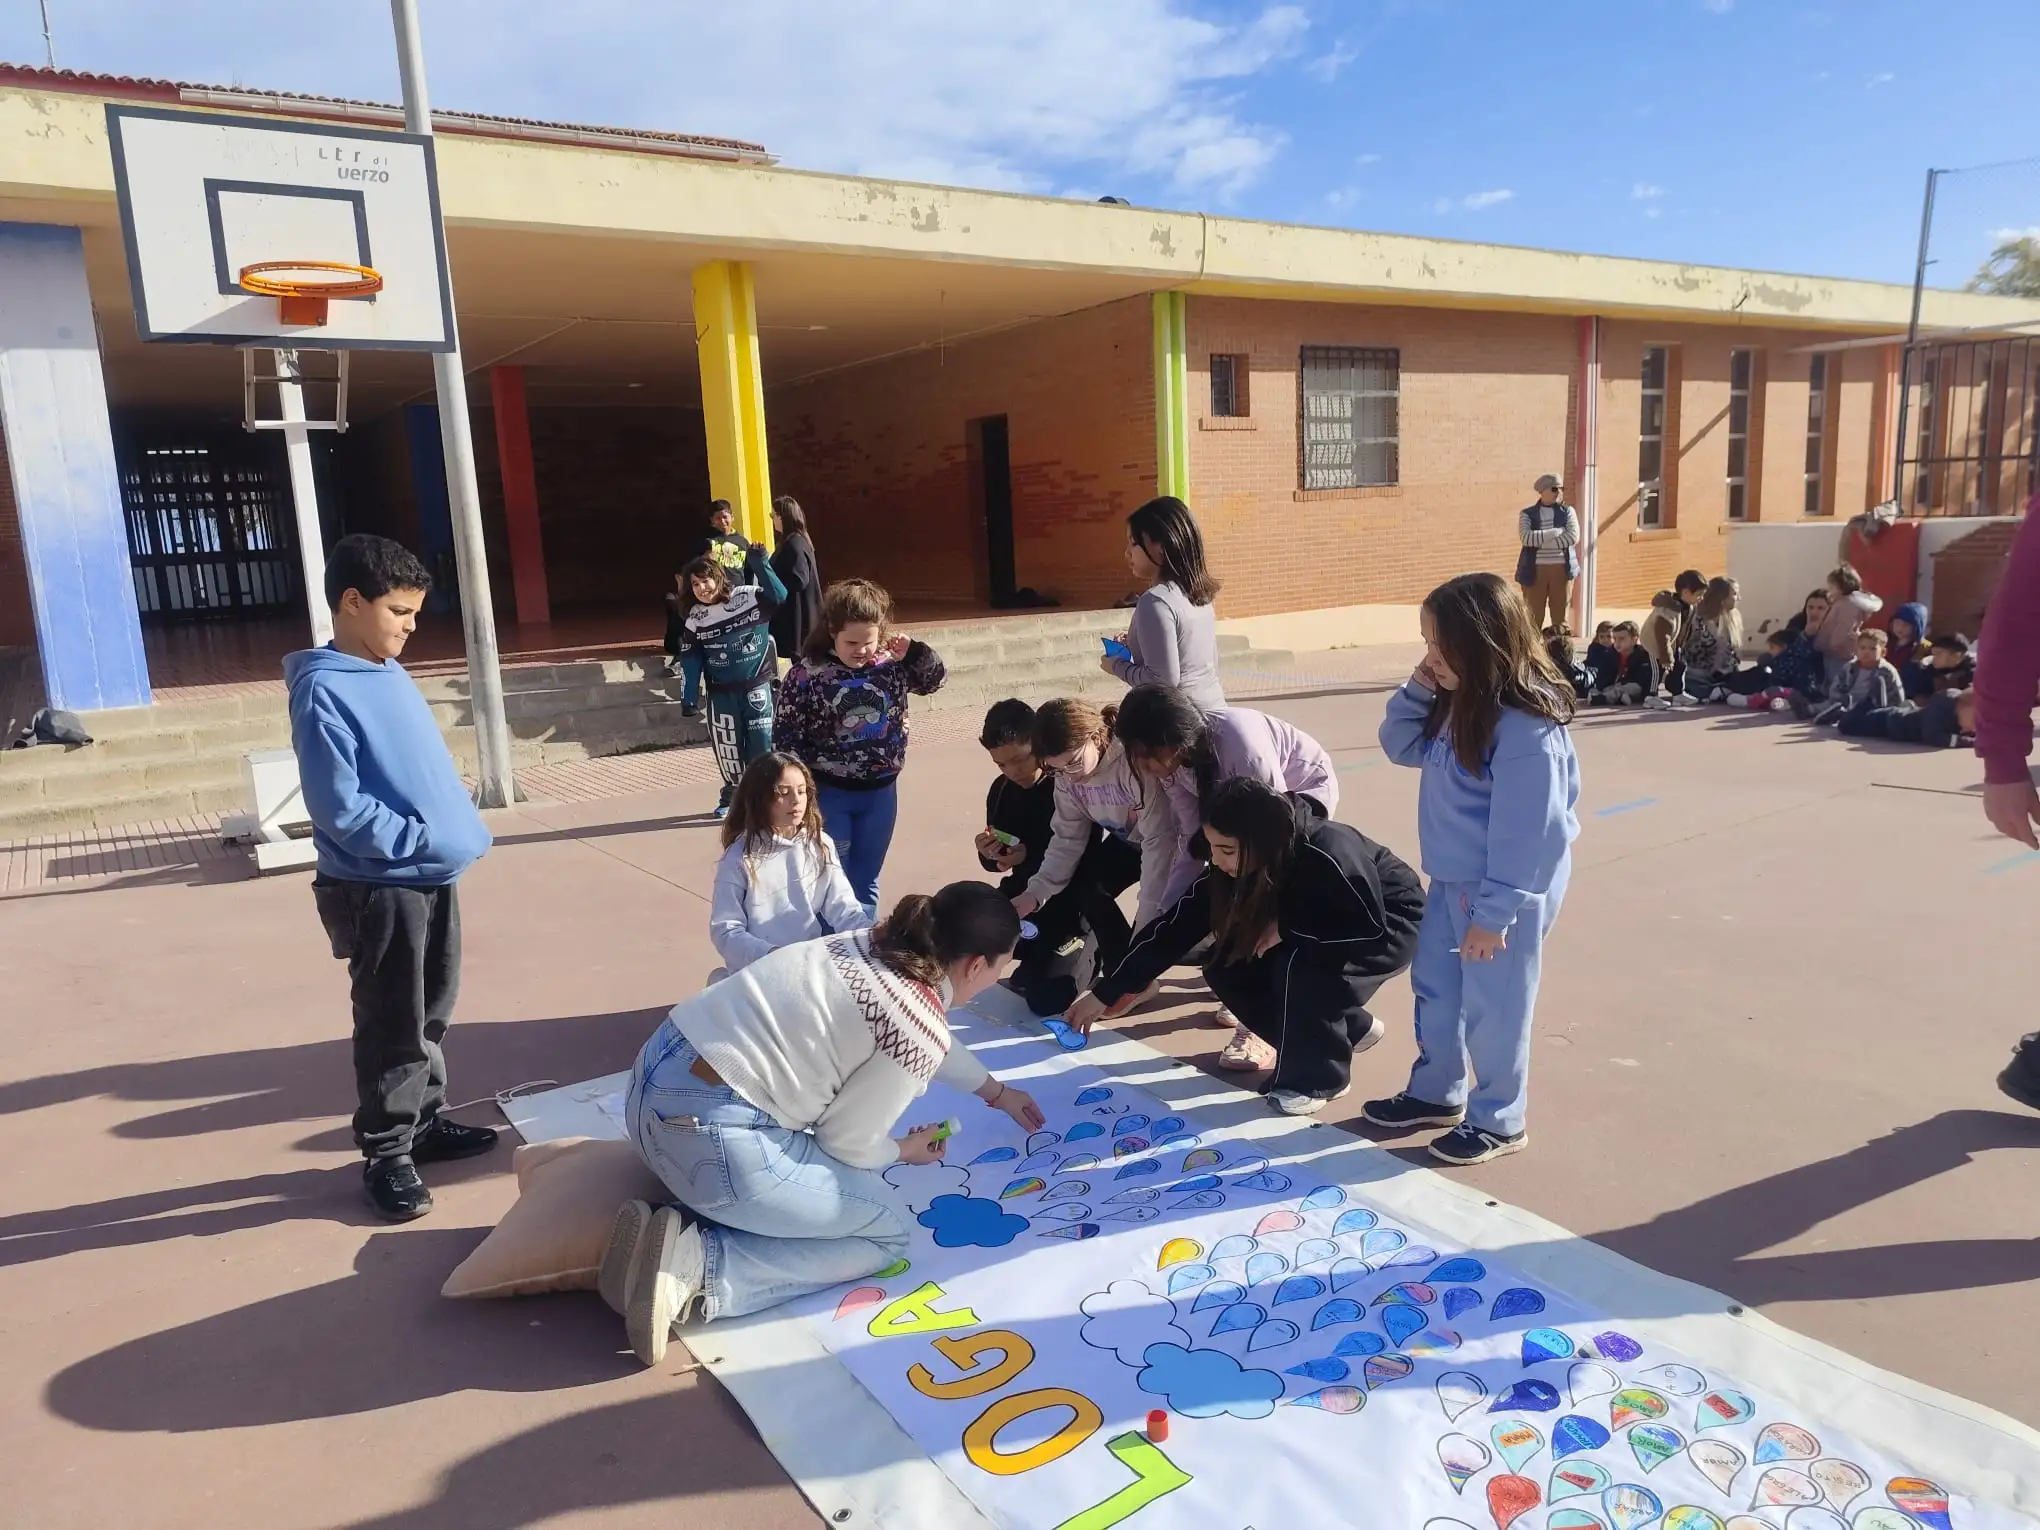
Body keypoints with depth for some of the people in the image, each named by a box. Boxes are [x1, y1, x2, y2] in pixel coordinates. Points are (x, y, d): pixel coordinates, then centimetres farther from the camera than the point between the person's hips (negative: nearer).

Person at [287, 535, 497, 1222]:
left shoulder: (391, 673, 9)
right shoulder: (323, 690, -17)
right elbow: (340, 809, -21)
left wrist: (461, 827, 4)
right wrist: (421, 840, -20)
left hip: (434, 876, 8)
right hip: (379, 887, -8)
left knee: (432, 1014, 19)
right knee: (393, 1028, 3)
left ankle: (425, 1120, 34)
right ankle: (387, 1154, 17)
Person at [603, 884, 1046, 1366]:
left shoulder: (869, 945, 13)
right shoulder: (920, 1031, -12)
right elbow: (847, 1142, -3)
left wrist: (998, 1093, 45)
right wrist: (906, 1150, 19)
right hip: (712, 1135, -9)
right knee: (889, 1229, 8)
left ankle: (684, 1221, 8)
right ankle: (697, 1265, -7)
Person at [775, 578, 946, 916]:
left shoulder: (891, 664, -4)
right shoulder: (806, 675, -13)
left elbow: (934, 679, 7)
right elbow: (787, 740, -10)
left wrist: (914, 652, -13)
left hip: (880, 792, 4)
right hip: (829, 793, -3)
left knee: (865, 882, 15)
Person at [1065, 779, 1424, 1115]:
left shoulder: (1328, 855, -38)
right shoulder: (1227, 865, -19)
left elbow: (1370, 924, -32)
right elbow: (1175, 927, -16)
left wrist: (1285, 928, -29)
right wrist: (1104, 994, -18)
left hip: (1389, 925, -7)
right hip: (1327, 929, 7)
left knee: (1300, 966, -33)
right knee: (1227, 970, -10)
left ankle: (1317, 1076, -8)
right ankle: (1350, 1029, 7)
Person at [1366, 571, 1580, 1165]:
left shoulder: (1527, 727, -26)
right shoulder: (1457, 703, 1)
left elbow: (1522, 833, -25)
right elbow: (1402, 747, 14)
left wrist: (1493, 913, -21)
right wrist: (1417, 689, -4)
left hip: (1506, 890, -9)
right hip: (1451, 880, 9)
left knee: (1492, 1008, 6)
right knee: (1434, 987, 20)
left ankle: (1498, 1120, 26)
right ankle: (1436, 1093, 39)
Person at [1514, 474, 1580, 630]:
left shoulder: (1568, 511, 8)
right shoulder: (1527, 514, 4)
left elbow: (1573, 537, -7)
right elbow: (1526, 537, -14)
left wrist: (1541, 541, -11)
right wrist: (1555, 532, -14)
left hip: (1562, 568, 1)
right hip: (1535, 569, -1)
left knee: (1561, 614, 3)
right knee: (1534, 614, 0)